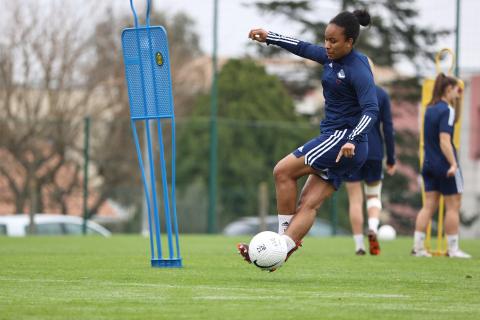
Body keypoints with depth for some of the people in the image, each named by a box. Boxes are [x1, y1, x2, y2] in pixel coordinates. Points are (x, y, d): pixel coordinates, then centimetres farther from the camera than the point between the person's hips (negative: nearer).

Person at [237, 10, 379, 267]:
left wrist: (352, 140, -37)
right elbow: (303, 48, 26)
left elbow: (371, 110, -25)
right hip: (334, 138, 9)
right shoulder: (332, 58, 10)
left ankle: (283, 239, -5)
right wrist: (269, 37, 29)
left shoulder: (358, 69, -16)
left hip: (342, 138, -9)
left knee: (283, 171, -10)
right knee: (308, 203, -2)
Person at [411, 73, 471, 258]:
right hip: (444, 165, -8)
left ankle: (418, 246, 3)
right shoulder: (446, 110, -15)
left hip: (429, 164, 8)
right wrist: (453, 164, -24)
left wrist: (456, 101, 22)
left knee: (429, 205, 8)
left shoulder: (430, 109, 11)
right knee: (453, 206, 2)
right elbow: (444, 141, -22)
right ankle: (452, 249, 5)